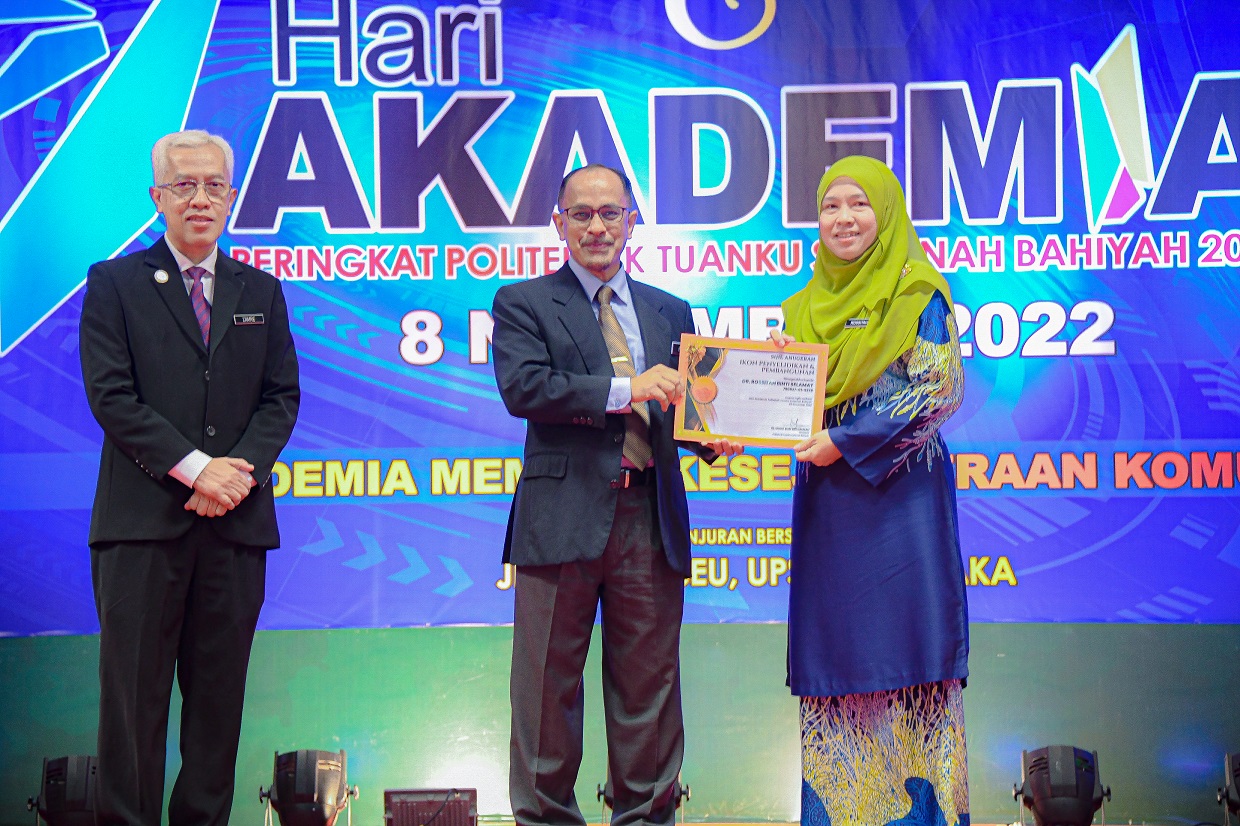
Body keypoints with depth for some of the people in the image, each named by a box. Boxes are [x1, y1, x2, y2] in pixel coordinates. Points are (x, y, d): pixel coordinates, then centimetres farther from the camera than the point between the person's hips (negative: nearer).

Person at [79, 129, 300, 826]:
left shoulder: (262, 291, 16)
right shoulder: (115, 283, 6)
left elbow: (282, 397, 10)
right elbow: (111, 395, -4)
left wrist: (240, 470, -8)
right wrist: (194, 469, -13)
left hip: (237, 519, 3)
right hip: (144, 519, -3)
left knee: (220, 693, 6)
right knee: (134, 691, -2)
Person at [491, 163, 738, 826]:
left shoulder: (670, 313, 18)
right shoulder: (523, 303, 5)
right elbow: (522, 387, -12)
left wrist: (713, 437, -3)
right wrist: (624, 390, -16)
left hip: (651, 521, 3)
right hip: (564, 515, -3)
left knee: (649, 684, 9)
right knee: (549, 686, 3)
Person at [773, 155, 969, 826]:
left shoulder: (917, 292, -2)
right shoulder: (806, 306, 16)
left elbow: (936, 391, -10)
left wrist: (845, 441, -16)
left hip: (898, 494, -5)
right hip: (825, 501, 6)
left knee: (901, 649, -6)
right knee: (833, 647, 5)